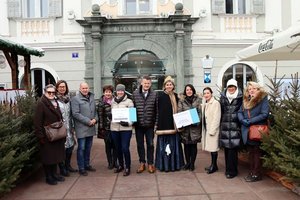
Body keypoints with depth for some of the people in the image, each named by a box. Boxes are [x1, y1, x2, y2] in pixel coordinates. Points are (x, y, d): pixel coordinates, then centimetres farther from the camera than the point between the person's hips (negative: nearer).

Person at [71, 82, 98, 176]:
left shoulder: (91, 98, 13)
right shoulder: (75, 99, -9)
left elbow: (95, 110, 17)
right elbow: (75, 114, -16)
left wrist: (95, 119, -3)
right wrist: (88, 121, -16)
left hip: (91, 128, 6)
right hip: (81, 128, -6)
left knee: (88, 148, 16)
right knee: (81, 148, 1)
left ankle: (87, 164, 30)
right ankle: (81, 168, 12)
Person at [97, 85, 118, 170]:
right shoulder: (101, 103, -2)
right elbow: (100, 116, -4)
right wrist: (101, 128, -7)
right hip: (106, 128, -2)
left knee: (115, 145, 7)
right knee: (108, 145, 7)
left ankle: (115, 162, 21)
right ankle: (110, 163, 19)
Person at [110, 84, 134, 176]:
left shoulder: (129, 101, -2)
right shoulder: (112, 101, 10)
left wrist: (128, 123, -19)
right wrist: (110, 122, 3)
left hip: (126, 128, -4)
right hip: (114, 128, 4)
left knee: (125, 148, -6)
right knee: (118, 148, 13)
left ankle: (127, 167, 9)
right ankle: (120, 165, 31)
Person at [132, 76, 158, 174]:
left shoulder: (154, 94, -2)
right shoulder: (135, 94, 0)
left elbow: (157, 110, -1)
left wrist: (156, 123, -4)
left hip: (150, 125, -1)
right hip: (138, 124, 1)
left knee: (150, 144, 9)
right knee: (140, 144, 11)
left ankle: (150, 163, 22)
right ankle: (142, 163, 25)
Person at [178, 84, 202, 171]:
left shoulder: (198, 100, 3)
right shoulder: (181, 101, 5)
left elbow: (200, 112, -1)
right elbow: (179, 112, -1)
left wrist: (197, 121, -15)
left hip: (195, 126, -1)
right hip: (185, 126, 1)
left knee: (193, 145, 4)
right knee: (186, 145, 7)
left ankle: (192, 163, 16)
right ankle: (187, 162, 21)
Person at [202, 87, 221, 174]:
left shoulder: (216, 103, -11)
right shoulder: (205, 104, 13)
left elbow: (216, 118, -16)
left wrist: (212, 130, -18)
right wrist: (204, 129, 10)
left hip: (212, 129, -8)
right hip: (206, 129, 8)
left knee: (213, 147, -2)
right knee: (210, 147, 13)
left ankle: (214, 165, 9)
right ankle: (213, 165, 23)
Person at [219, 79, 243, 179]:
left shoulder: (240, 97, 1)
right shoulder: (223, 97, 12)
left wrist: (241, 122, -6)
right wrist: (220, 123, 12)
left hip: (235, 126, -3)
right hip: (225, 126, 4)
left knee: (232, 148, -6)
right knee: (226, 148, 7)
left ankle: (232, 170, 5)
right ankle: (228, 168, 21)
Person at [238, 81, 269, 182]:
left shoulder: (263, 99, -6)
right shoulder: (246, 100, 13)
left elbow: (264, 114, -16)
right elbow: (240, 112, 10)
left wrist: (250, 121, -18)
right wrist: (243, 120, -10)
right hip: (247, 131, 6)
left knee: (257, 152, 2)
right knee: (251, 152, 14)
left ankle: (257, 174, 11)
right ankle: (252, 171, 24)